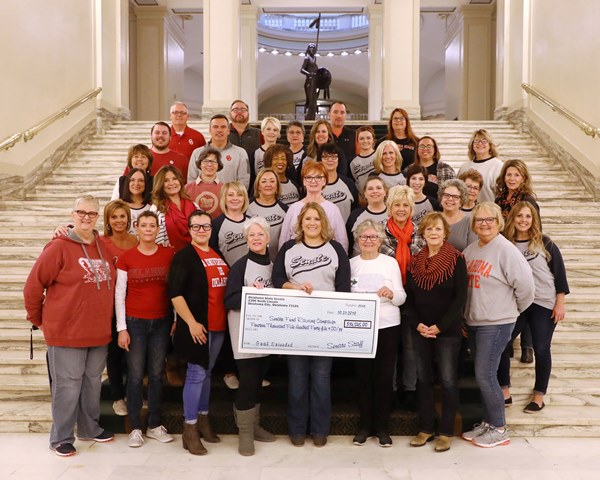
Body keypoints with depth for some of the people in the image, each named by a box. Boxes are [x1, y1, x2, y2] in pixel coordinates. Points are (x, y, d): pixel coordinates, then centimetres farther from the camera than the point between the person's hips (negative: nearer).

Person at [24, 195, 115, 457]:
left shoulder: (104, 247, 7)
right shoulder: (59, 247, -11)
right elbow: (33, 285, -9)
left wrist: (107, 322, 14)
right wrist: (38, 319, 0)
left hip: (98, 332, 6)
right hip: (66, 332, -6)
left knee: (93, 382, 17)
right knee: (67, 385, 4)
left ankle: (90, 428, 34)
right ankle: (61, 438, 20)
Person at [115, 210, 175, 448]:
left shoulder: (169, 254, 1)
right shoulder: (126, 257, -3)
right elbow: (119, 294, -1)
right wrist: (122, 328, -5)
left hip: (162, 322, 2)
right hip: (135, 322, -1)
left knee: (157, 375, 8)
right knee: (135, 376, 3)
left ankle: (155, 425, 20)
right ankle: (135, 428, 14)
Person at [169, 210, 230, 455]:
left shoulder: (218, 255, 13)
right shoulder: (184, 256, -8)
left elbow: (227, 286, 20)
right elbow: (175, 293, -15)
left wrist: (228, 319, 9)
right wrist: (191, 322, -20)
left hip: (219, 325, 7)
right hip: (197, 325, -7)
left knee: (207, 372, 15)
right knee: (196, 374, -3)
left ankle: (203, 419, 27)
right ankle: (189, 430, 7)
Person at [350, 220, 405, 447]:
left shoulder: (390, 262, 3)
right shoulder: (351, 264, 7)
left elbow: (401, 297, 0)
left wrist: (391, 293, -21)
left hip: (387, 327, -1)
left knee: (384, 377, 3)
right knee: (363, 377, 7)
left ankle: (382, 427, 16)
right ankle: (365, 425, 20)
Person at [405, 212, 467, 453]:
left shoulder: (456, 259, -5)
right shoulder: (414, 262, 7)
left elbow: (460, 297, -9)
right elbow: (409, 298, 7)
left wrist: (439, 326, -14)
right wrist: (417, 324, -8)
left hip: (448, 331, -4)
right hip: (420, 331, 4)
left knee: (448, 381, 2)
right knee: (423, 379, 9)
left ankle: (446, 432, 13)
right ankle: (426, 428, 21)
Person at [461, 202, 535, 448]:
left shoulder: (506, 250, -14)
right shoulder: (470, 250, 8)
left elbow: (525, 285, -17)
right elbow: (463, 284, 15)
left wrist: (513, 309, -3)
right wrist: (464, 316, 9)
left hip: (496, 323, -7)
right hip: (474, 321, 7)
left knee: (485, 375, -5)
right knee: (484, 375, 15)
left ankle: (499, 429, 10)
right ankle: (488, 422, 28)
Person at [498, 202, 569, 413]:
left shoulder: (545, 243, -7)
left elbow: (559, 272, -3)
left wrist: (560, 303, -6)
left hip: (544, 304, -2)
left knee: (541, 349, 5)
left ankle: (539, 396, 21)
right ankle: (504, 391, 15)